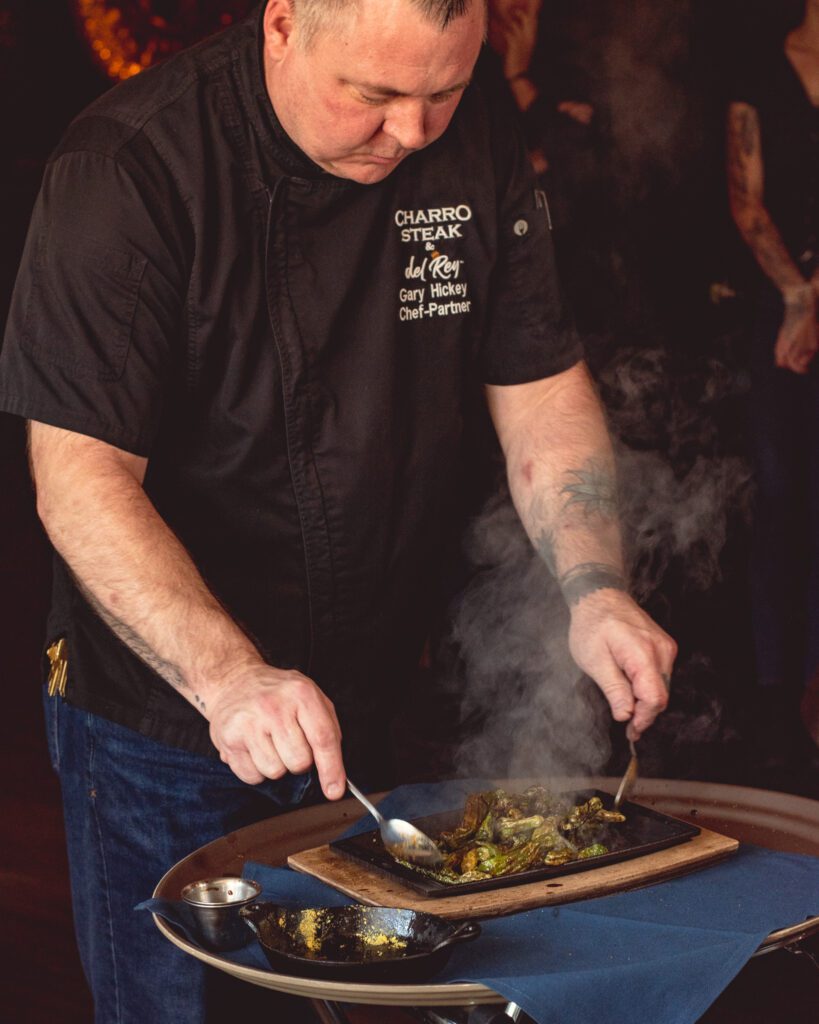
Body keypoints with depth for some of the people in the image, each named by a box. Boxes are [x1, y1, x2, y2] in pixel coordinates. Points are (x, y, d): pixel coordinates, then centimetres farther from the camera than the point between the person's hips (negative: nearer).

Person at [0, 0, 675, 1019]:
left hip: (380, 705, 5)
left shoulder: (477, 149, -5)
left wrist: (594, 590, -14)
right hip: (159, 707, -5)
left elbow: (542, 390, 2)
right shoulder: (125, 167, -21)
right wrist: (227, 676, -37)